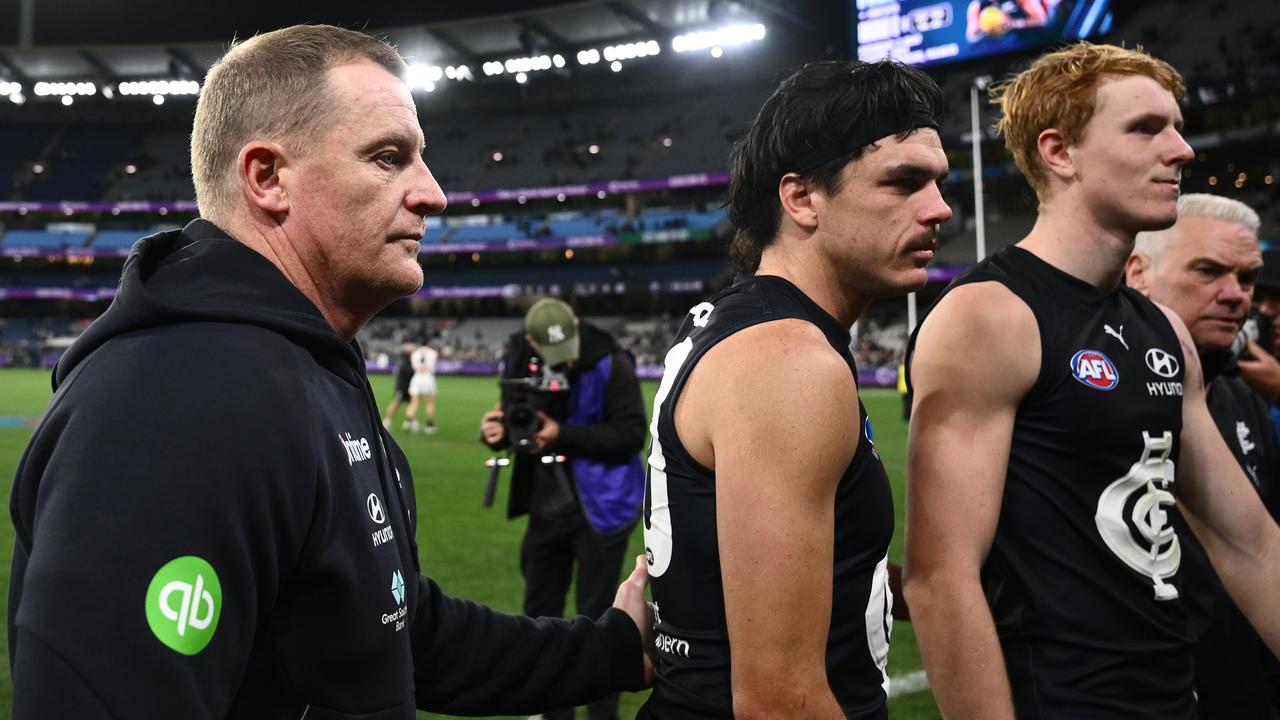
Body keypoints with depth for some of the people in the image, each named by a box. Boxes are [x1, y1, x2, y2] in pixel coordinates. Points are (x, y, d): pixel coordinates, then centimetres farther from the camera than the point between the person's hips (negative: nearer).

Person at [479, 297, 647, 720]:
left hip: (598, 509, -6)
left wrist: (563, 435, -25)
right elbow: (516, 419, 9)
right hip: (546, 508, 6)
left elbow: (631, 434, -20)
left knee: (595, 620, 4)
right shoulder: (521, 362, -2)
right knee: (540, 612, 17)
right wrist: (498, 429, -14)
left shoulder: (609, 364, -17)